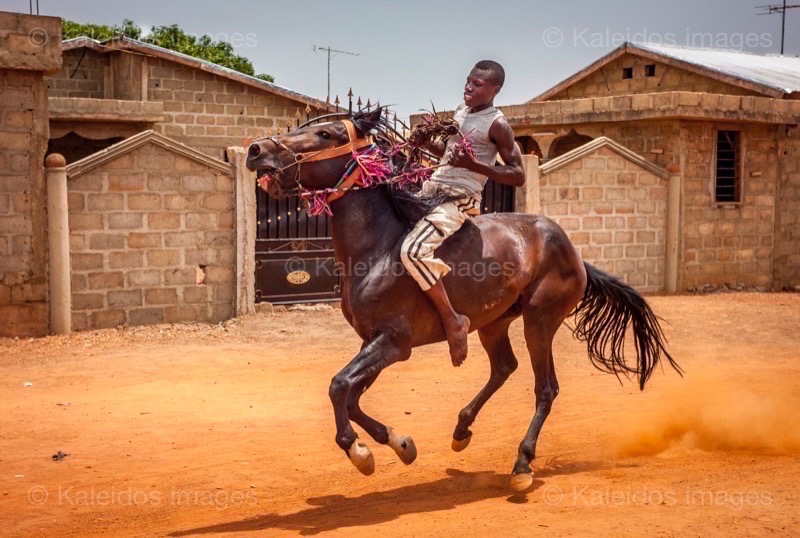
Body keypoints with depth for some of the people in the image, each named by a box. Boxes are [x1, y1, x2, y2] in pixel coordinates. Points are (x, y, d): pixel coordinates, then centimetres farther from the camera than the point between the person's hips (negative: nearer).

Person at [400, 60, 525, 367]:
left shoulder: (496, 125, -8)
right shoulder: (461, 112, 15)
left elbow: (518, 176, -10)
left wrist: (475, 166, -21)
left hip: (459, 200, -10)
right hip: (432, 189, 10)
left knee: (413, 251, -30)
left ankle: (452, 319, -15)